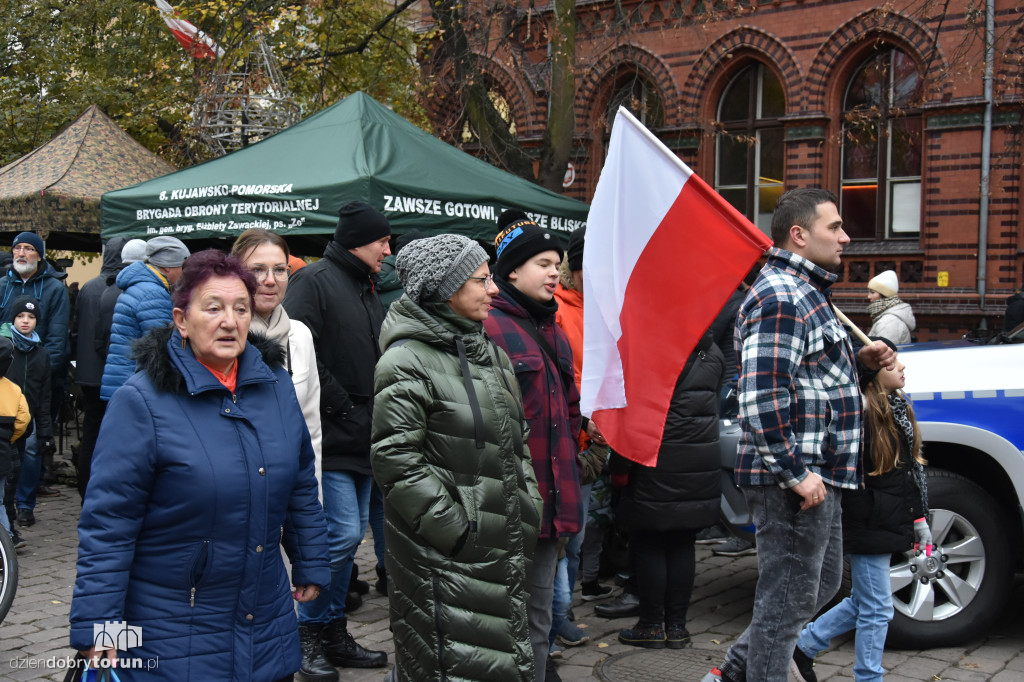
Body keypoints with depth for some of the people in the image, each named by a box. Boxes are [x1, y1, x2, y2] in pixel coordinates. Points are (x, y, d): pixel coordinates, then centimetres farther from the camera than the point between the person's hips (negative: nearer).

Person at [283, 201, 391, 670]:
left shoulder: (365, 289, 18)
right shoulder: (315, 280, -11)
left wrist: (374, 412, 12)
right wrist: (337, 401, -17)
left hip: (361, 437, 9)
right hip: (330, 436, -9)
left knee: (350, 535, 13)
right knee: (342, 533, -10)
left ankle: (330, 631, 24)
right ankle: (310, 631, 7)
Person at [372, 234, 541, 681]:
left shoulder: (492, 355, 14)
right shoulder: (407, 362, -13)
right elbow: (396, 460, -18)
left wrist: (529, 507, 12)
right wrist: (457, 529, -18)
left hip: (502, 551, 8)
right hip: (442, 557, -8)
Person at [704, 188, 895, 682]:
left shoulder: (803, 291, 17)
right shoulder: (781, 298, -18)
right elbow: (763, 397, -25)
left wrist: (858, 361, 10)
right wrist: (797, 475, -23)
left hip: (816, 476, 11)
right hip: (794, 481, -11)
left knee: (822, 583, 21)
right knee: (788, 600, -1)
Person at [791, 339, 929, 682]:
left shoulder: (898, 409, 11)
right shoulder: (859, 413, -17)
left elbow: (913, 470, 18)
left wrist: (919, 519, 18)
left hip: (888, 525, 9)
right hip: (867, 526, -9)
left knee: (863, 602, 17)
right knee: (877, 609, 0)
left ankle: (804, 646, 29)